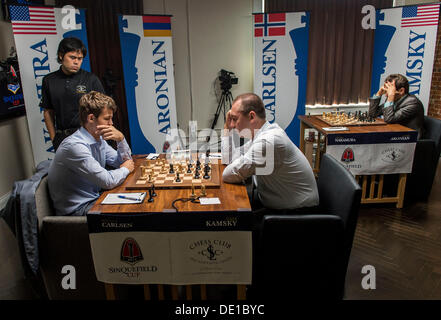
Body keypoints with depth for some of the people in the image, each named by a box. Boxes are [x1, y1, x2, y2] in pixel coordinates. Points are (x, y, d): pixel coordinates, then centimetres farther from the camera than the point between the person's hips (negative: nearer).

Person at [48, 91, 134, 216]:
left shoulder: (99, 139, 5)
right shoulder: (74, 146, -25)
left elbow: (125, 161, 11)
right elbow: (108, 181, -28)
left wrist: (121, 139, -7)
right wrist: (125, 169, -7)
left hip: (94, 199, 9)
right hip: (76, 209, -8)